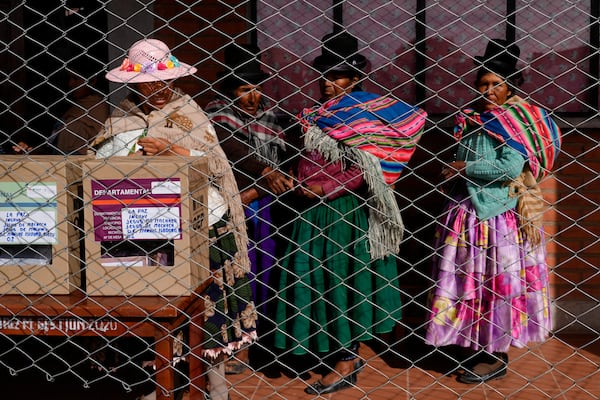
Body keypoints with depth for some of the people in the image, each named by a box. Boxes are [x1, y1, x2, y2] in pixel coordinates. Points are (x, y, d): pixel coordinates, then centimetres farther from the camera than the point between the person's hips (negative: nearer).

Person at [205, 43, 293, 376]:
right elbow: (232, 147, -24)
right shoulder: (217, 113, -5)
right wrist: (266, 172, -37)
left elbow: (279, 158, 2)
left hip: (261, 206, 5)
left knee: (263, 271, 7)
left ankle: (261, 341, 18)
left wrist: (254, 191, -12)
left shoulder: (267, 114, 9)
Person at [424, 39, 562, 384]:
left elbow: (512, 166, -20)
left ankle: (497, 358, 13)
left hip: (501, 218, -6)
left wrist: (466, 169, -13)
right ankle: (478, 348, 23)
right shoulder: (470, 119, 10)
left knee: (498, 283, 2)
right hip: (466, 216, 6)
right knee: (469, 280, 10)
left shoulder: (517, 119, -9)